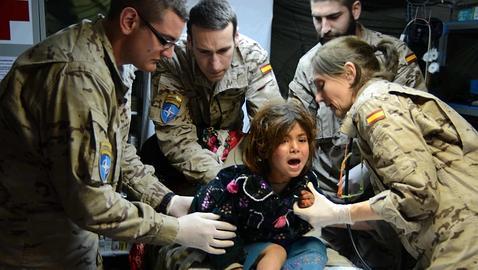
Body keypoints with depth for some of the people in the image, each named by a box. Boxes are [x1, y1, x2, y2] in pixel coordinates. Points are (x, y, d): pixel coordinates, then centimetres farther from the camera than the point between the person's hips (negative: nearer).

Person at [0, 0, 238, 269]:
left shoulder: (109, 62, 0)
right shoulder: (78, 76, -30)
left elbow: (118, 151, 6)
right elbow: (89, 201, -30)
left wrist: (168, 201, -4)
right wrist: (177, 230, -21)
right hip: (34, 246, -8)